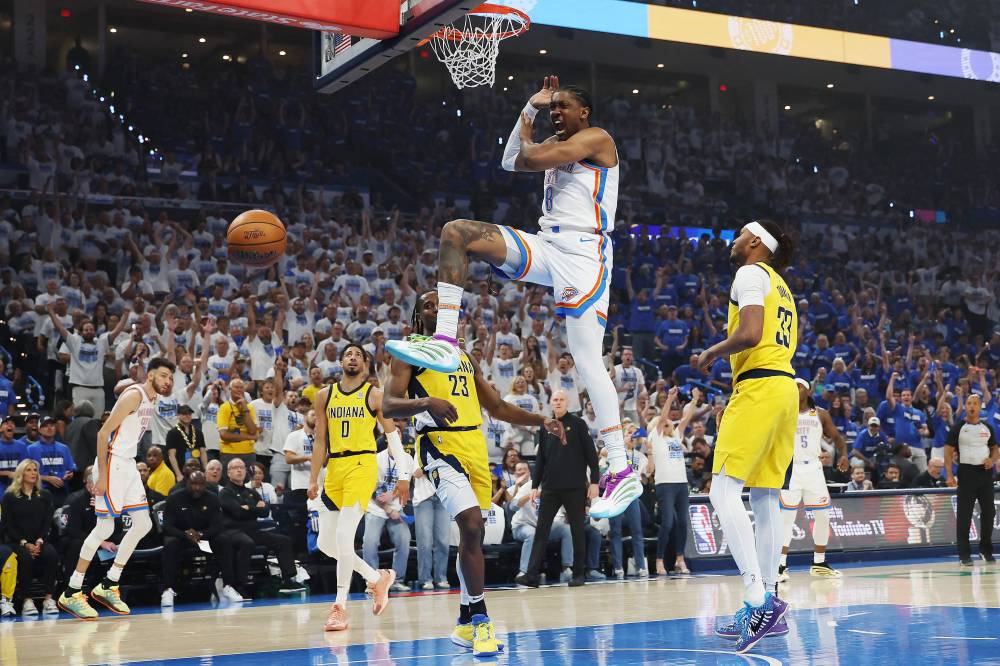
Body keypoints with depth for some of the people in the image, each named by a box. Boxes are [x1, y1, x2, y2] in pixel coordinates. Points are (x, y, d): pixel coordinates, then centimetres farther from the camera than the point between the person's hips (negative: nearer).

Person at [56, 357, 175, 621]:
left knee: (143, 524, 6)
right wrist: (102, 475, -22)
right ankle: (70, 594, -1)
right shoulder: (134, 395, -15)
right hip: (112, 463, -10)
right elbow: (103, 434, -19)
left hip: (129, 465, 10)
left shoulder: (151, 400, 15)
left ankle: (108, 586, 14)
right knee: (105, 528, -9)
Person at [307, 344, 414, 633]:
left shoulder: (375, 395, 1)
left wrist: (403, 475, -4)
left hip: (362, 465, -6)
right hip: (334, 468, 6)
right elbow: (321, 441, 14)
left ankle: (340, 607, -7)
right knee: (325, 543, 5)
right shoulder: (324, 396, 12)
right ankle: (378, 578, 23)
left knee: (343, 535, -17)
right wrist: (313, 480, 9)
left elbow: (393, 435, 2)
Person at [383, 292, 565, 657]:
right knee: (472, 526, -21)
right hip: (441, 444, -7)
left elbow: (498, 407, 25)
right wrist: (426, 401, -28)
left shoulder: (466, 358, 23)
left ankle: (466, 623, 21)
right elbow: (389, 405, -9)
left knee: (473, 534, 10)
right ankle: (481, 620, -12)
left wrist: (542, 421, 12)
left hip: (475, 445, 7)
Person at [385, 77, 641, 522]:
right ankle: (445, 342, -13)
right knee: (456, 233, -6)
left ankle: (623, 473, -9)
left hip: (582, 255, -8)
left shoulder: (596, 138, -6)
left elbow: (529, 159, -17)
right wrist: (530, 109, 18)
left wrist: (527, 137, 7)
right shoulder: (559, 143, 21)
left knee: (588, 361, -13)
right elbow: (511, 162, 24)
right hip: (547, 247, 8)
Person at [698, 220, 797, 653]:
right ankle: (769, 604, 12)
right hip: (785, 386, 10)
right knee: (765, 497, 10)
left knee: (724, 491, -15)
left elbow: (749, 334, -19)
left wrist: (710, 353, -2)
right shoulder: (781, 287, 25)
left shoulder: (750, 274, -4)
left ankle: (756, 598, -24)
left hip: (760, 386, -10)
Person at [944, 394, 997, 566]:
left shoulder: (987, 428, 10)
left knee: (989, 511, 5)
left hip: (985, 472, 4)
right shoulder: (958, 428, -1)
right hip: (966, 472, -3)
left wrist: (992, 459, -7)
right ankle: (964, 554, 2)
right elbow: (948, 452, -3)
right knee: (964, 514, -2)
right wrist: (949, 475, -13)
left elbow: (995, 449, 17)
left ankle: (986, 548, 22)